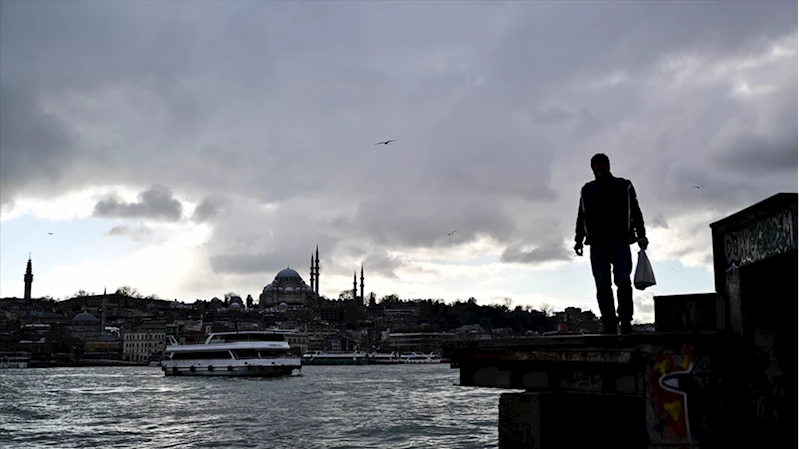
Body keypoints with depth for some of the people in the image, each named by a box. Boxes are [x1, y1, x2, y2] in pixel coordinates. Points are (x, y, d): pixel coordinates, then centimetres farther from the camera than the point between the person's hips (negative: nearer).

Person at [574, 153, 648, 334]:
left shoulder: (624, 186, 12)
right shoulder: (587, 190, 18)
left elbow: (635, 212, 10)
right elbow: (582, 216, 20)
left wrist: (641, 235, -2)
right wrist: (578, 239, 10)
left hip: (620, 241, -2)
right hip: (597, 244, 2)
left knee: (623, 280, -16)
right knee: (602, 285, -5)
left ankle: (626, 321, -4)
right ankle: (609, 325, -6)